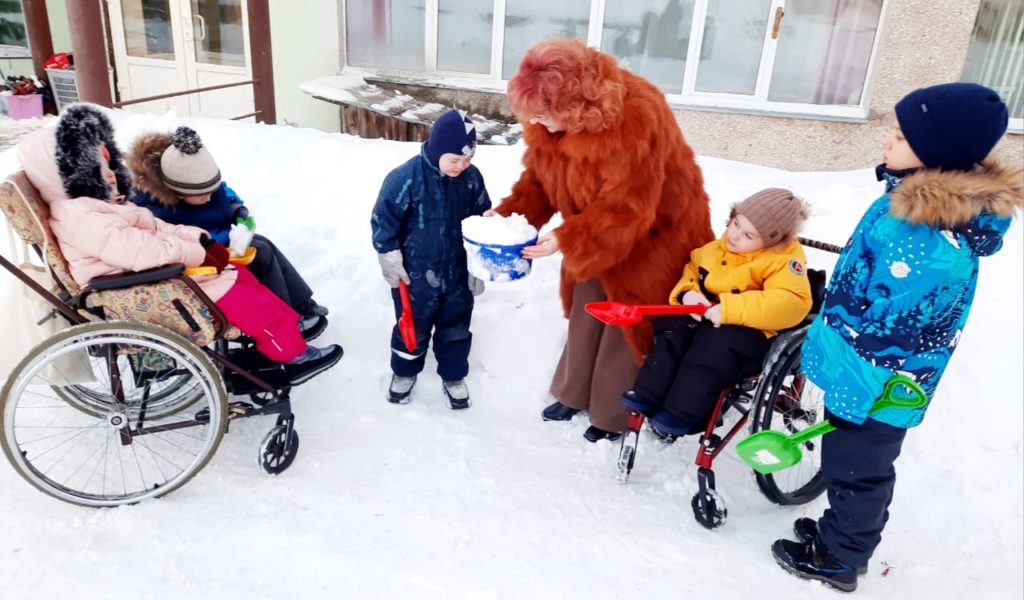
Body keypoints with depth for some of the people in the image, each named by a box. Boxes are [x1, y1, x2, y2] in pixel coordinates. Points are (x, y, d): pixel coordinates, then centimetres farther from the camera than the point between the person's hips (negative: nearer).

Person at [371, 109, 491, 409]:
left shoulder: (472, 178, -7)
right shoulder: (406, 177, -20)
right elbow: (383, 220, -12)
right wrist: (392, 264, -10)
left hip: (457, 273, 3)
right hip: (415, 275, -3)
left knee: (456, 328, 16)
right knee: (413, 327, 15)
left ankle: (453, 377, 37)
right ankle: (404, 373, 39)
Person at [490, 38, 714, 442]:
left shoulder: (635, 120, -36)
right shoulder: (550, 119, -13)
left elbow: (626, 210, -34)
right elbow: (540, 175, -2)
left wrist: (566, 241, -35)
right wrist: (509, 212, -17)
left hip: (653, 231, -7)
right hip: (592, 232, 7)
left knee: (626, 322, 3)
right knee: (585, 315, 16)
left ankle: (613, 415, 23)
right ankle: (574, 393, 36)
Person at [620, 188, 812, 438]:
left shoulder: (784, 258, -15)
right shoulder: (720, 247, 8)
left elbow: (793, 303, -30)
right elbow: (692, 269, 16)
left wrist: (730, 309, -38)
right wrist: (688, 293, -10)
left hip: (749, 331, -7)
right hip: (706, 319, 7)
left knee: (716, 343, -35)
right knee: (672, 327, -17)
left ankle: (682, 413, -24)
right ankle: (649, 394, -12)